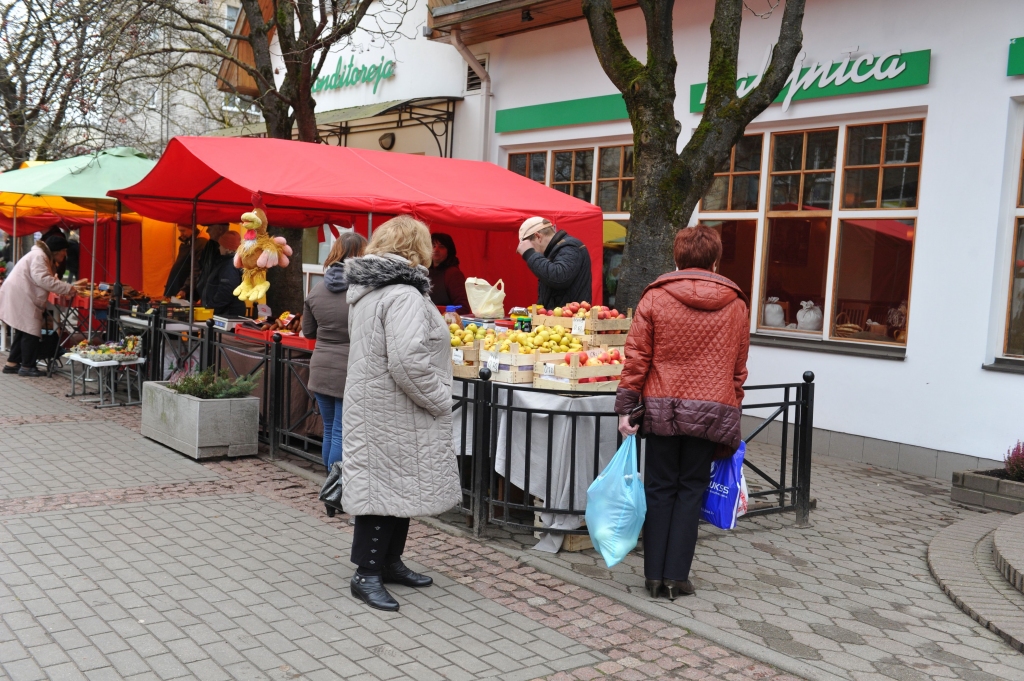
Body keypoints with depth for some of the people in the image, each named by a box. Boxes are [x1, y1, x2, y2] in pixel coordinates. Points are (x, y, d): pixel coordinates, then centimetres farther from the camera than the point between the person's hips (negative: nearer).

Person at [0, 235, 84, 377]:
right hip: (19, 298, -11)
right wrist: (68, 288, -24)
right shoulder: (38, 256, -16)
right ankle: (27, 366, -1)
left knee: (23, 331, 15)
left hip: (22, 298, 11)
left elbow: (49, 281, 15)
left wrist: (73, 285, 6)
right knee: (31, 332, -8)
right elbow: (43, 280, -26)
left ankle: (12, 364, 21)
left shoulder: (46, 258, 18)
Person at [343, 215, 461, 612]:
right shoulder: (404, 295, -20)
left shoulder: (366, 289, 12)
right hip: (393, 413, -10)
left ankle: (389, 562, 28)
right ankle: (366, 575, 8)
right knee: (388, 488, -2)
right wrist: (439, 400, -16)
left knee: (397, 485, 17)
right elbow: (407, 361, -29)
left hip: (374, 405, 10)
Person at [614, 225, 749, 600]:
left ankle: (654, 575, 13)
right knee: (691, 490, 9)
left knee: (660, 489, 9)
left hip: (662, 408, -1)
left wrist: (626, 406, -1)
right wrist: (731, 417, 19)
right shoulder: (736, 305, 5)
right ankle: (677, 576, 9)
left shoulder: (655, 297, -2)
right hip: (712, 410, 1)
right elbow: (738, 368, 10)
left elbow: (636, 355, -5)